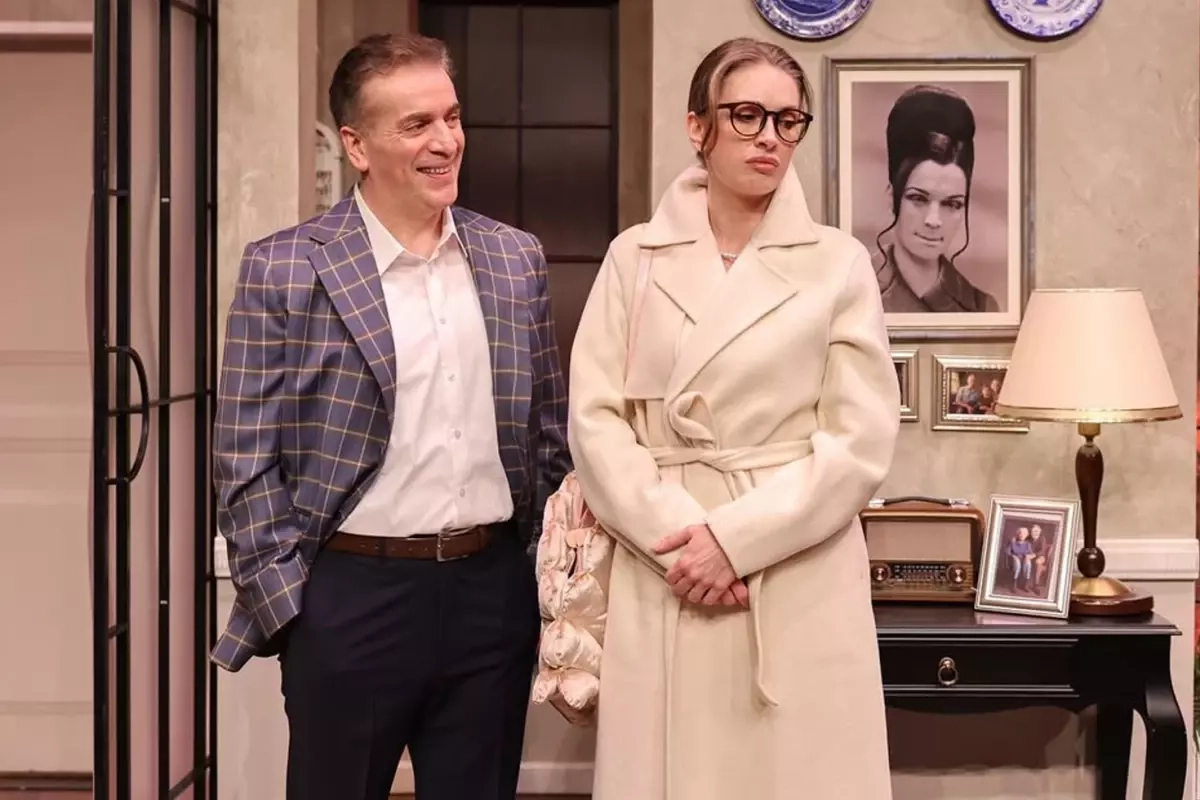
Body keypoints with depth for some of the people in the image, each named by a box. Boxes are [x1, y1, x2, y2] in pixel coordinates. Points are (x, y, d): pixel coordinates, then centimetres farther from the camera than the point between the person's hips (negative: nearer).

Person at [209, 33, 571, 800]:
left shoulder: (516, 258, 6)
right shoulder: (285, 270, -6)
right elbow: (247, 459, -6)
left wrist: (549, 568, 7)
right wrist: (286, 604, -9)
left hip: (495, 589, 4)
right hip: (354, 594, -3)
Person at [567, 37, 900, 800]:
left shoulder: (840, 263, 2)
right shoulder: (634, 258, 6)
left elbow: (861, 439, -4)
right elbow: (595, 421, 0)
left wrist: (736, 537, -12)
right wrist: (680, 534, -13)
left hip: (801, 580, -1)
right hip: (663, 572, 1)